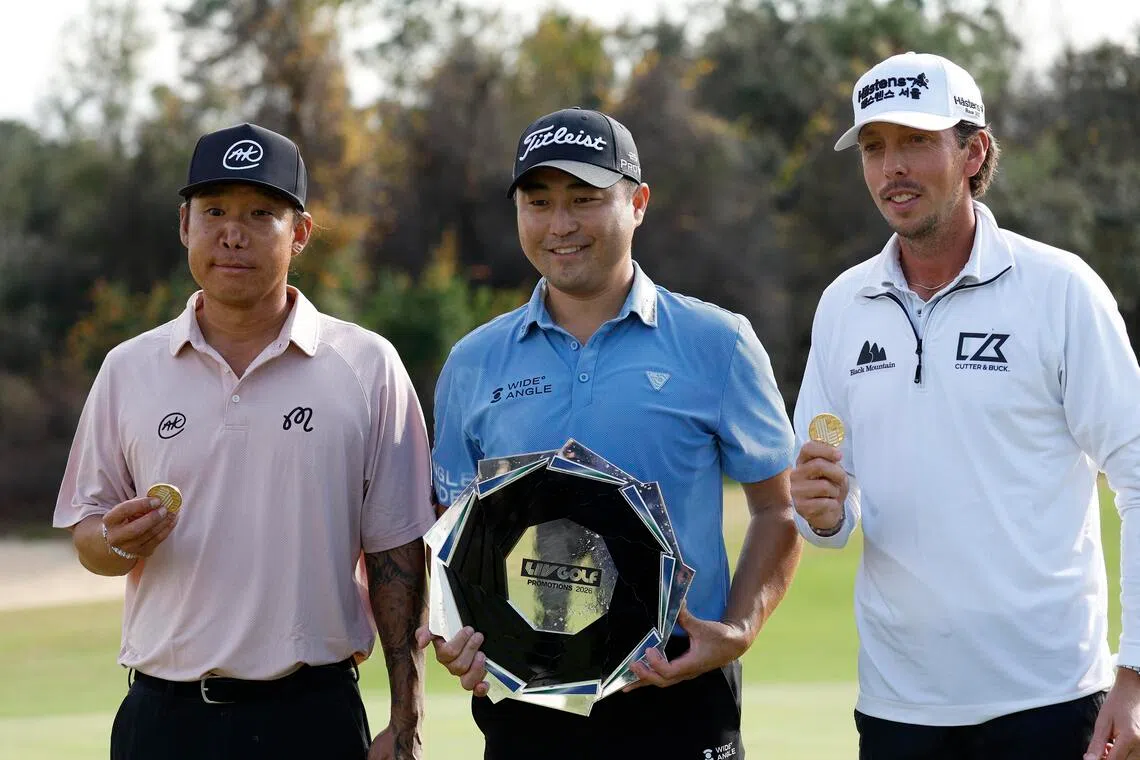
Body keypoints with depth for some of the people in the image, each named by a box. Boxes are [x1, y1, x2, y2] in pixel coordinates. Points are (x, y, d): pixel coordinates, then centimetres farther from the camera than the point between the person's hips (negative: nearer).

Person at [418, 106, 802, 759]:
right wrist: (456, 637, -4)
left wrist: (738, 631, -11)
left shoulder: (717, 344, 2)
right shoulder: (473, 364, 9)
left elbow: (778, 510, 4)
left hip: (678, 692, -2)